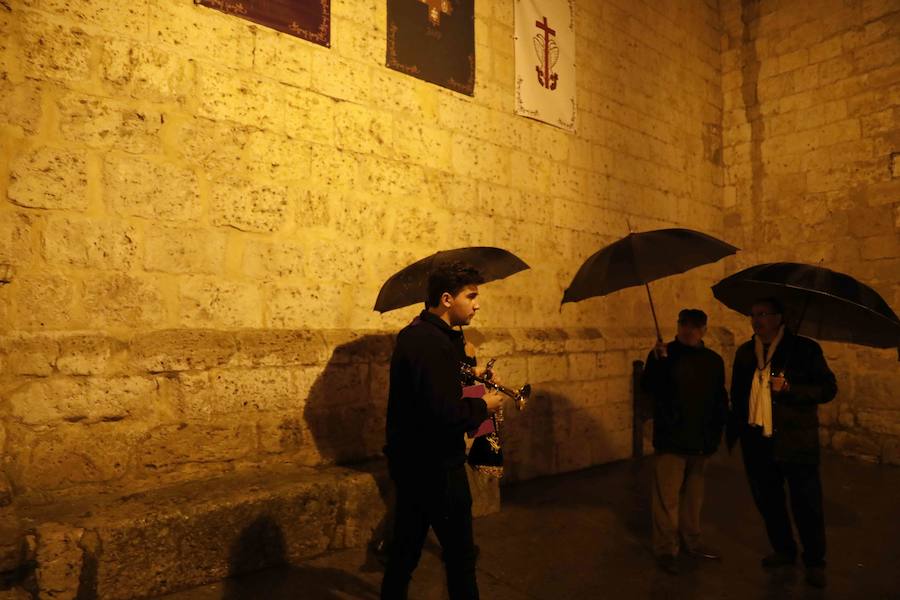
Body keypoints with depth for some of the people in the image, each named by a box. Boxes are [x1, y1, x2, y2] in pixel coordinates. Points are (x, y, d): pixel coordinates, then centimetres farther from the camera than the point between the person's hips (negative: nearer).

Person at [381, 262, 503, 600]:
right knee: (460, 553, 8)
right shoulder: (434, 343, -24)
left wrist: (466, 372, 7)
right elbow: (445, 415, -30)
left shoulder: (413, 334, 9)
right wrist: (483, 406, -14)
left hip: (409, 462, 10)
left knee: (405, 548, 21)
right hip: (435, 467, -10)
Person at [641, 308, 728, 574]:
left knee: (694, 494, 15)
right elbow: (648, 387, -14)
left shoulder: (713, 360, 8)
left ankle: (691, 542, 31)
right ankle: (665, 548, 10)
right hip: (671, 439, -4)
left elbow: (720, 399, 12)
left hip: (701, 441, 4)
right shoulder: (663, 353, -3)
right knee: (668, 496, -2)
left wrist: (718, 429, 5)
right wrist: (657, 361, -27)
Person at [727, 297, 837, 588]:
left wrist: (789, 388, -21)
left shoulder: (805, 348, -5)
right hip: (757, 442, 4)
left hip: (795, 443, -4)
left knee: (806, 505, 5)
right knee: (767, 502, 15)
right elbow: (737, 394, 16)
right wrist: (734, 430, 10)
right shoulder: (744, 352, 9)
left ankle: (815, 562, 25)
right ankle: (784, 551, 35)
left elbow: (828, 388, -7)